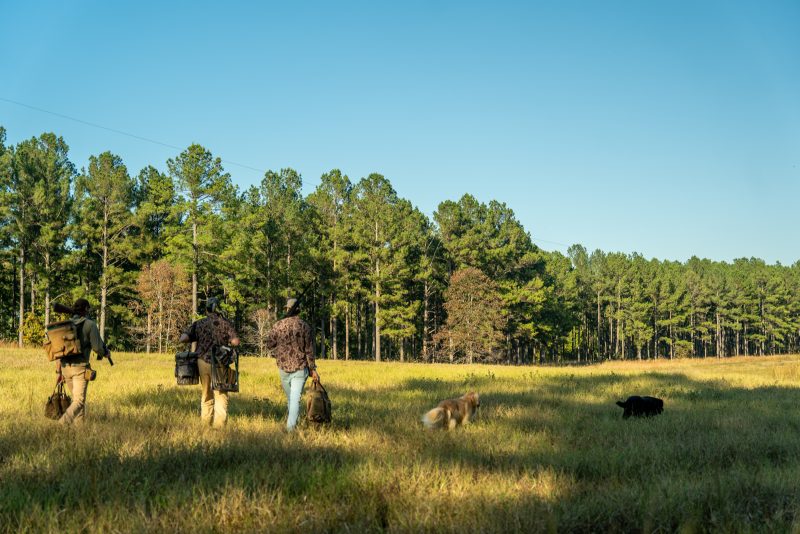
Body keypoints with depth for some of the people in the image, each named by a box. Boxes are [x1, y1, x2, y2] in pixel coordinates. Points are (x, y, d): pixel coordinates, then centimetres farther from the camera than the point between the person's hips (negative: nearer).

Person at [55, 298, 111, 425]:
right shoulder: (90, 324, -4)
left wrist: (59, 371, 15)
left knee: (76, 398, 22)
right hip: (80, 367, -6)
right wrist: (106, 353, 15)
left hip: (65, 367, 6)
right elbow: (97, 346, -7)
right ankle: (62, 423, -28)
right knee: (79, 401, -7)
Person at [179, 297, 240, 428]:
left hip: (203, 362, 2)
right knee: (221, 395, 2)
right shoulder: (226, 323, -2)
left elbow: (183, 339, -5)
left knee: (206, 395, 16)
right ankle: (220, 424, -10)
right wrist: (226, 341, 9)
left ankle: (206, 422, 18)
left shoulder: (199, 324, 4)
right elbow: (235, 342, -12)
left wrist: (195, 338, 15)